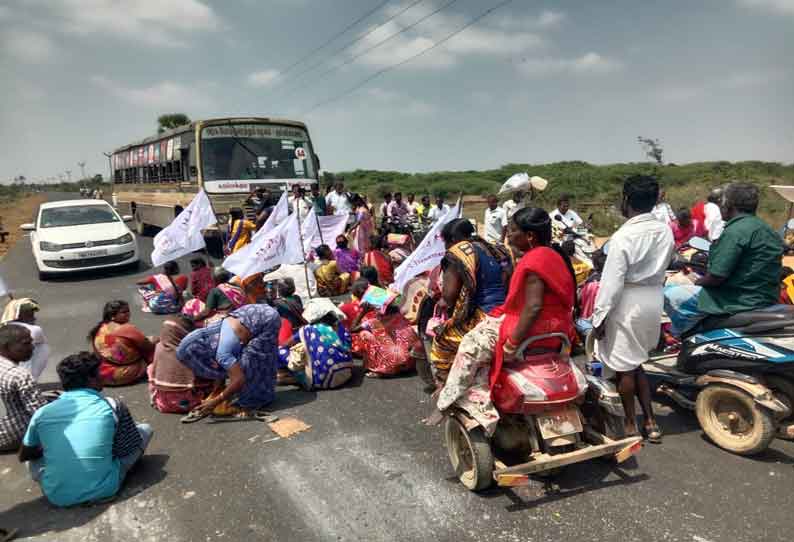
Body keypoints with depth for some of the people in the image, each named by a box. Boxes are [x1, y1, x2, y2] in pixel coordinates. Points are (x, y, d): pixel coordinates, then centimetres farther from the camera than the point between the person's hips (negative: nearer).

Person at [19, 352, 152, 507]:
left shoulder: (42, 413, 3)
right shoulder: (112, 406, -4)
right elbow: (135, 449, 8)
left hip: (57, 496, 4)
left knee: (34, 458, 33)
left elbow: (23, 456, 20)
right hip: (103, 489, -3)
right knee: (145, 429, 13)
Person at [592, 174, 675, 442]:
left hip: (627, 304, -7)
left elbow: (612, 281, -21)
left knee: (624, 367, 7)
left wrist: (599, 316, -14)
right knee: (636, 363, 21)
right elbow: (664, 265, 13)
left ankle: (630, 425, 20)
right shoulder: (666, 231, 1)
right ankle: (650, 422, 24)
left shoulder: (623, 236, -21)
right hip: (653, 301, 7)